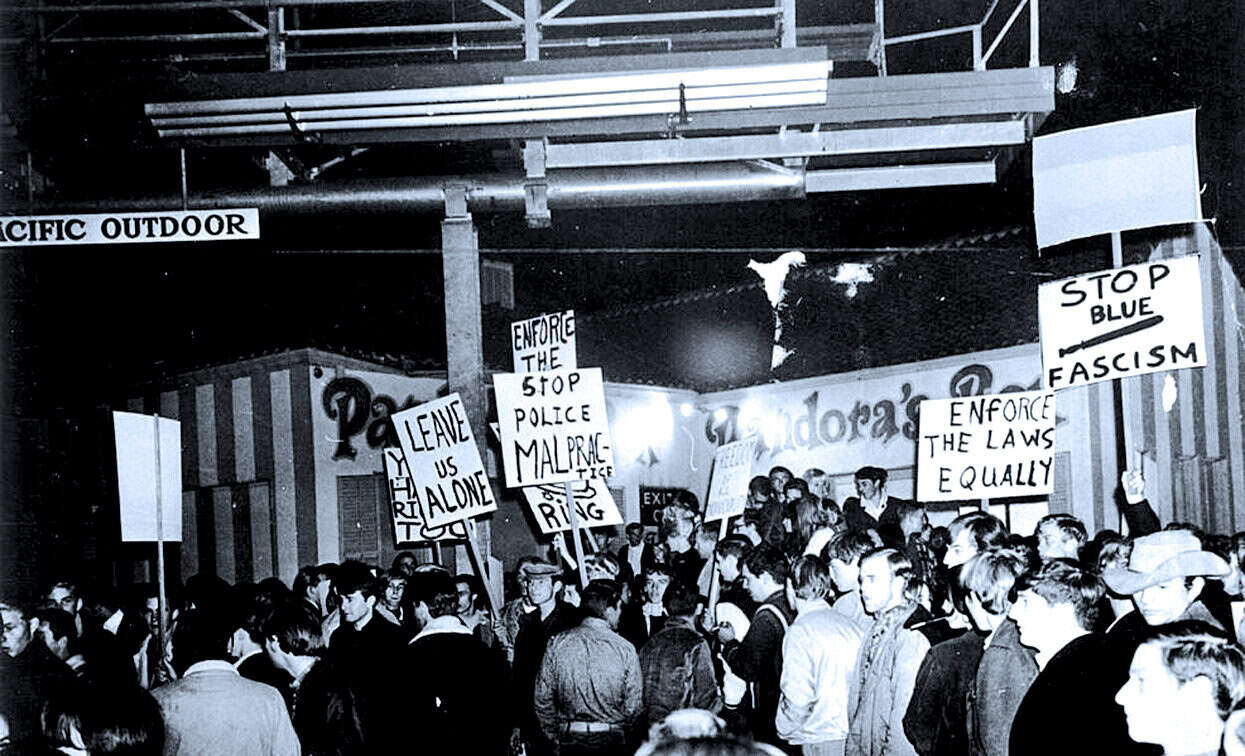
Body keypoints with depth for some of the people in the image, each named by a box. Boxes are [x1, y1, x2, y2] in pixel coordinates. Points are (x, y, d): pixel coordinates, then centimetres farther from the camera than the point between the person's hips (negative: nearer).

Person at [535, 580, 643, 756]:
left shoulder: (557, 644, -4)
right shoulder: (625, 649, -11)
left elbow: (542, 700, 0)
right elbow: (634, 707, -8)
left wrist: (554, 736, 11)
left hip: (569, 741, 2)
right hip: (611, 741, -2)